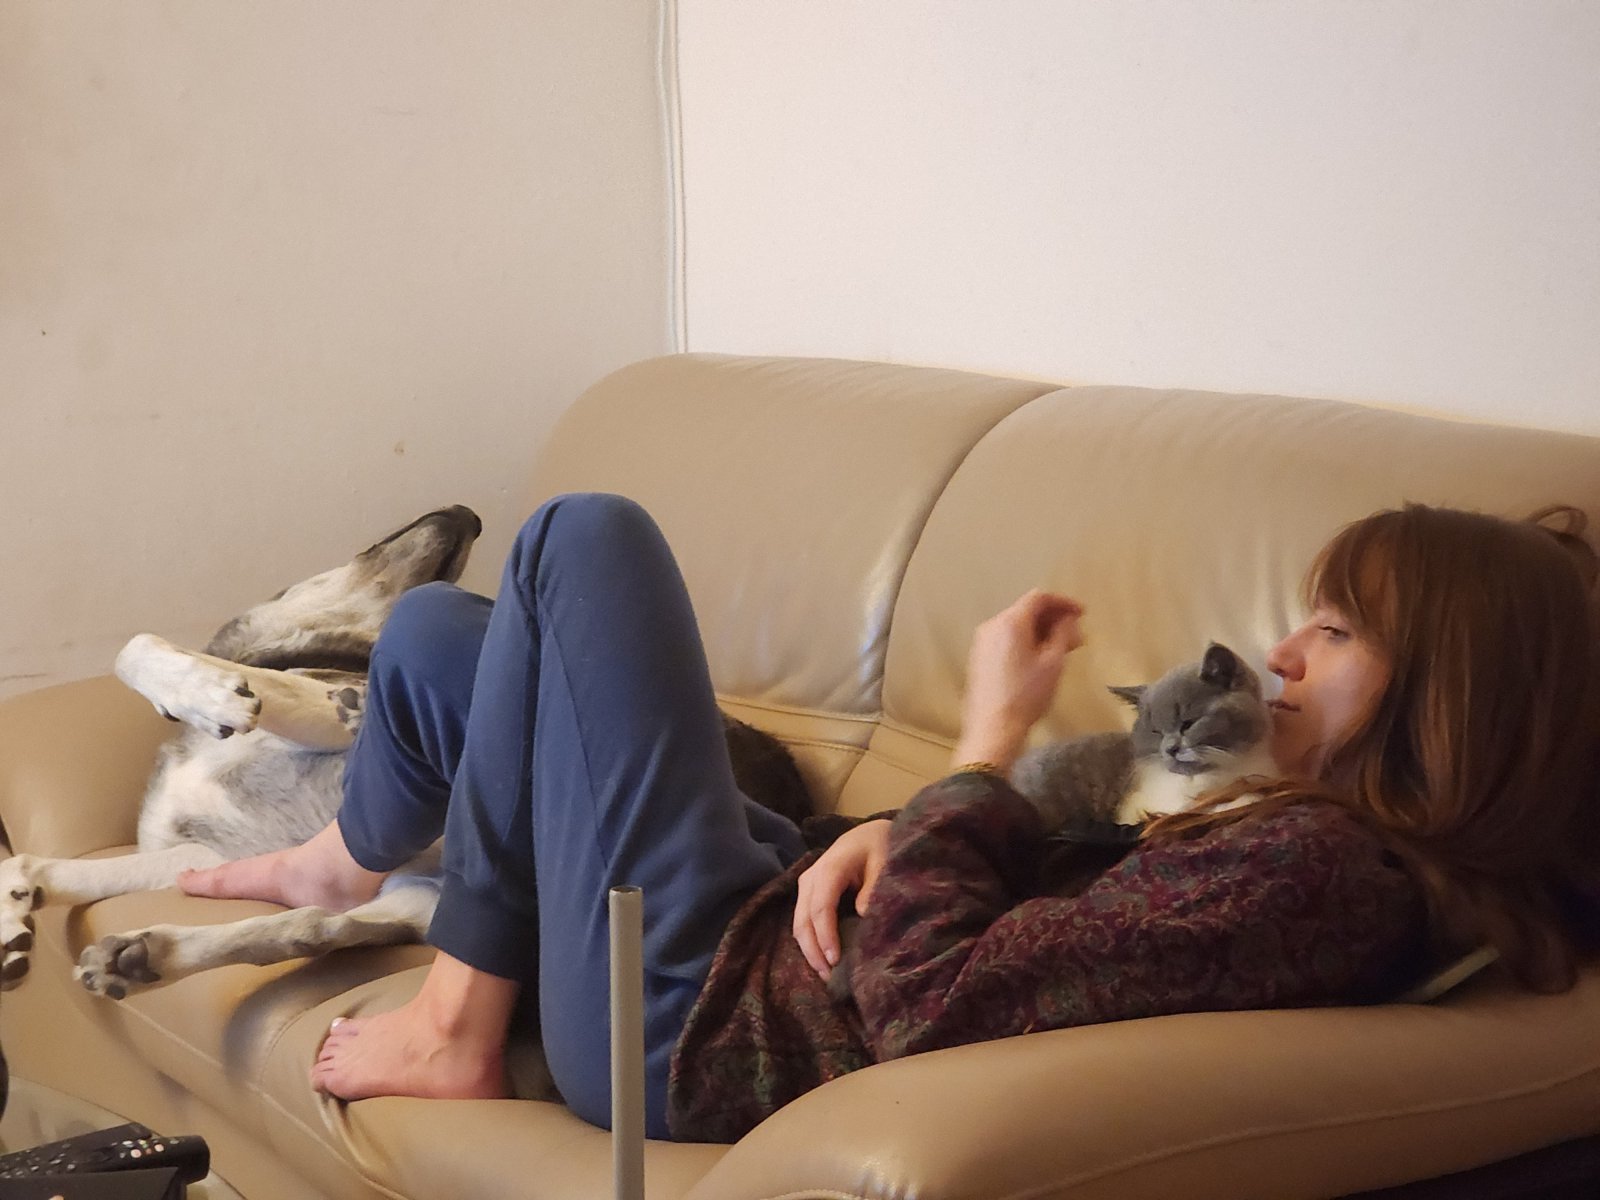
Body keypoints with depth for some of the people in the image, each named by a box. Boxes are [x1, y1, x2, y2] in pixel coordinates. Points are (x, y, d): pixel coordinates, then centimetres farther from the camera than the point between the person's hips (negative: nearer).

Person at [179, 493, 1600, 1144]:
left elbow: (920, 1001, -30)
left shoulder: (1323, 867, -27)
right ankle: (351, 857, 52)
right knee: (437, 629, 19)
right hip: (791, 946, 9)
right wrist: (887, 834, -9)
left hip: (701, 1025, -9)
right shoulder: (1358, 839, 1)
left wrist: (989, 739, -18)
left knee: (587, 540, 0)